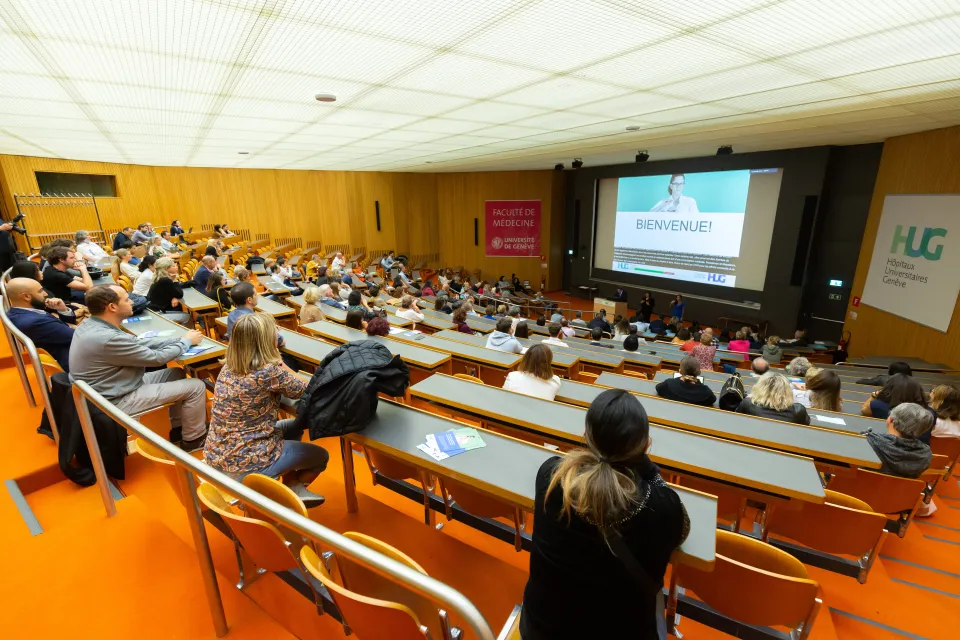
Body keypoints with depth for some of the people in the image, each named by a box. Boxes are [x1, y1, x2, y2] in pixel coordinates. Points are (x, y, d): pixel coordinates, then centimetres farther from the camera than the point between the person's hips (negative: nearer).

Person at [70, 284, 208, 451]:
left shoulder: (90, 324, -1)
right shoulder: (107, 339, -31)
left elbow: (138, 342, 5)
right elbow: (156, 358, -20)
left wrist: (179, 339, 0)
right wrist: (186, 341, -4)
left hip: (114, 387, 10)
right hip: (118, 400, -10)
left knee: (176, 373, 18)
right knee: (196, 386, -9)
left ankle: (178, 428, 27)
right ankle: (193, 439, 11)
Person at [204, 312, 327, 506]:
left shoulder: (228, 367, -2)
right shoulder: (268, 372, -25)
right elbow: (303, 390, -5)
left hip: (215, 458, 8)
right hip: (245, 464, -7)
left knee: (293, 427, 28)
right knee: (320, 456, 15)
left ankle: (291, 482, 29)